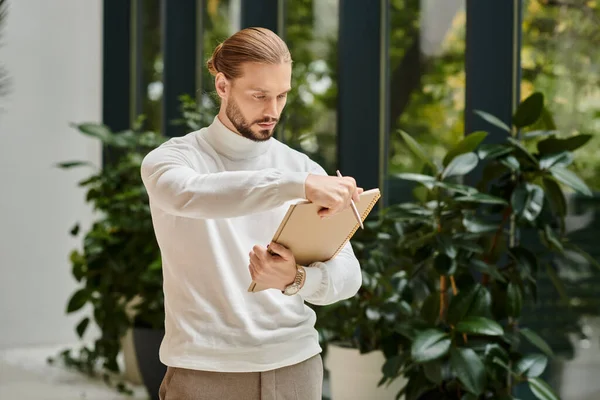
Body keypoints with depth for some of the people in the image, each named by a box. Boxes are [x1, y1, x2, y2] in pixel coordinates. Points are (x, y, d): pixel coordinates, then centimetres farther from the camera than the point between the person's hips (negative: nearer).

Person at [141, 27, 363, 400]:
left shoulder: (305, 169, 4)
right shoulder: (171, 159, -3)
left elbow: (347, 275, -5)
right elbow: (187, 195, -28)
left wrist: (296, 279, -26)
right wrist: (298, 185, -37)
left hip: (295, 368, 3)